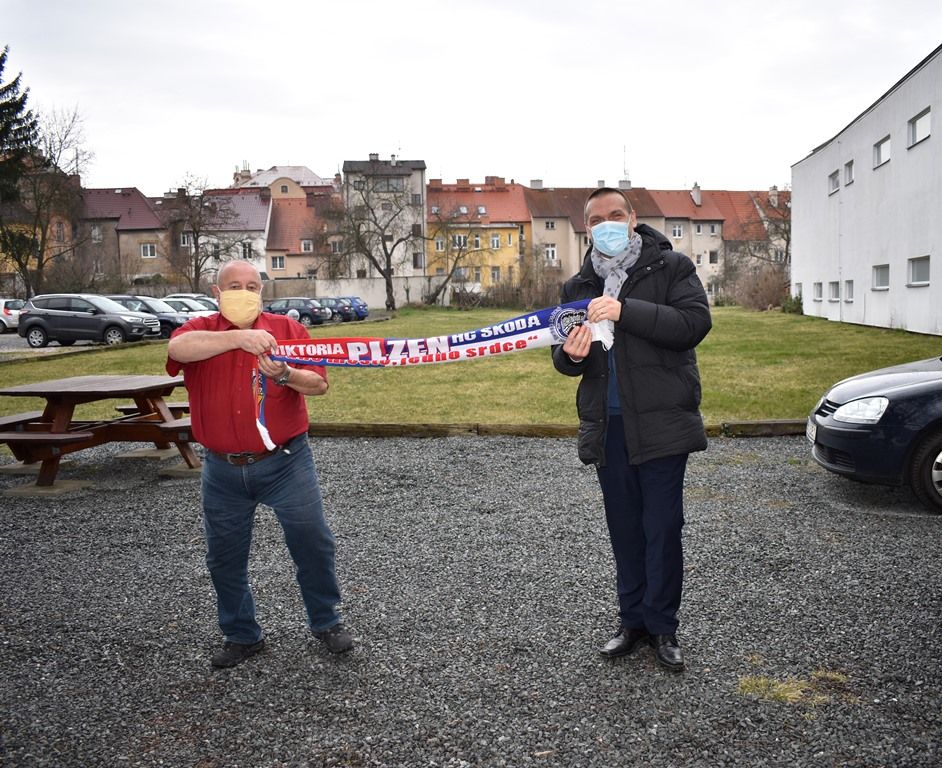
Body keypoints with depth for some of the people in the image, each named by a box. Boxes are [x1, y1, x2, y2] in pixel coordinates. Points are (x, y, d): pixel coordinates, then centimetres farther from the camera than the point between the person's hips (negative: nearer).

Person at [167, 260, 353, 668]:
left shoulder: (288, 328, 0)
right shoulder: (200, 330, -1)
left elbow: (319, 384, -6)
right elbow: (178, 348, -27)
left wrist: (285, 375, -27)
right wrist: (239, 336, -38)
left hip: (285, 462, -1)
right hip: (223, 469, 1)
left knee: (312, 541, 1)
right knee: (225, 556, 12)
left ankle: (326, 622, 22)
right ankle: (241, 635, 31)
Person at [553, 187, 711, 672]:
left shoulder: (671, 267, 0)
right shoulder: (578, 287, 13)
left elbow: (695, 323, -16)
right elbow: (564, 357, 17)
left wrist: (626, 311, -24)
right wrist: (570, 354, -8)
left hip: (661, 422, -4)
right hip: (608, 425, 4)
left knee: (662, 527, 1)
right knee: (624, 529, 12)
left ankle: (663, 627, 15)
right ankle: (633, 621, 25)